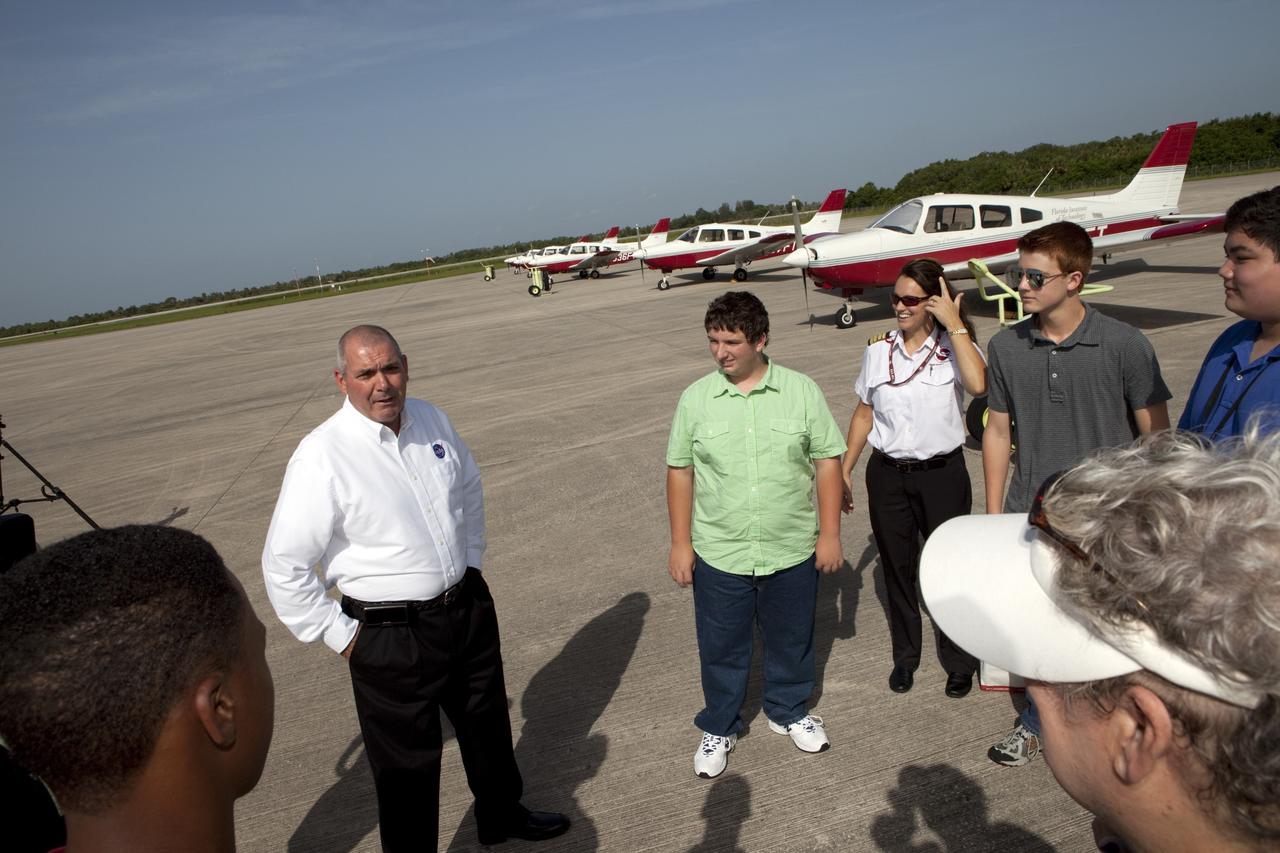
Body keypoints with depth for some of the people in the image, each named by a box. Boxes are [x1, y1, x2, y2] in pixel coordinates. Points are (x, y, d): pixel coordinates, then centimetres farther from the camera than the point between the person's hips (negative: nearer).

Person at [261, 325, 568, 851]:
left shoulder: (431, 419, -2)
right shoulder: (322, 456, -21)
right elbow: (283, 567, -17)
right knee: (408, 766, 9)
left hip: (468, 608, 7)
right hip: (392, 635, -6)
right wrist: (340, 637, -12)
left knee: (488, 723, 27)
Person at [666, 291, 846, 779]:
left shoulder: (801, 391, -6)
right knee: (720, 647, 13)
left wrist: (829, 534, -3)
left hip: (793, 552, 0)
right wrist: (681, 543, -1)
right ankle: (718, 728, 36)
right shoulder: (696, 399, -4)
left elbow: (827, 463, -2)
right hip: (719, 555, 0)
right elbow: (680, 472, 0)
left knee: (791, 640, 19)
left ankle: (789, 712, 45)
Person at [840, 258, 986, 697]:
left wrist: (955, 324, -23)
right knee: (897, 568, 14)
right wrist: (844, 470, 10)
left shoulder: (954, 347, -7)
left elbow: (978, 384, -30)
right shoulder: (879, 351, 2)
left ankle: (959, 662, 28)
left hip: (942, 474, -3)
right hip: (887, 475, 3)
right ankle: (904, 656, 33)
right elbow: (864, 414, 10)